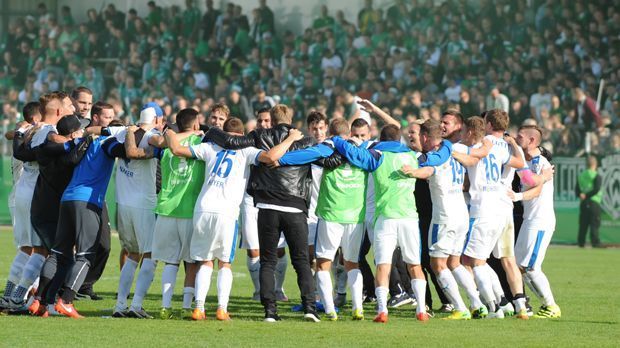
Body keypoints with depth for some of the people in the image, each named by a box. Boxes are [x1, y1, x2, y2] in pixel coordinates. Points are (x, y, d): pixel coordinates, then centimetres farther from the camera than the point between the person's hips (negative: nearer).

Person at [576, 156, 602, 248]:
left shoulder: (580, 176, 12)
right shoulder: (596, 176, -7)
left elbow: (577, 189, 8)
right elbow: (596, 189, -17)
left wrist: (581, 195, -7)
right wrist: (587, 195, -12)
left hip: (583, 202, 6)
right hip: (594, 202, -6)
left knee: (583, 224, 8)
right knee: (594, 223, -5)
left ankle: (581, 242, 7)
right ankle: (595, 242, -10)